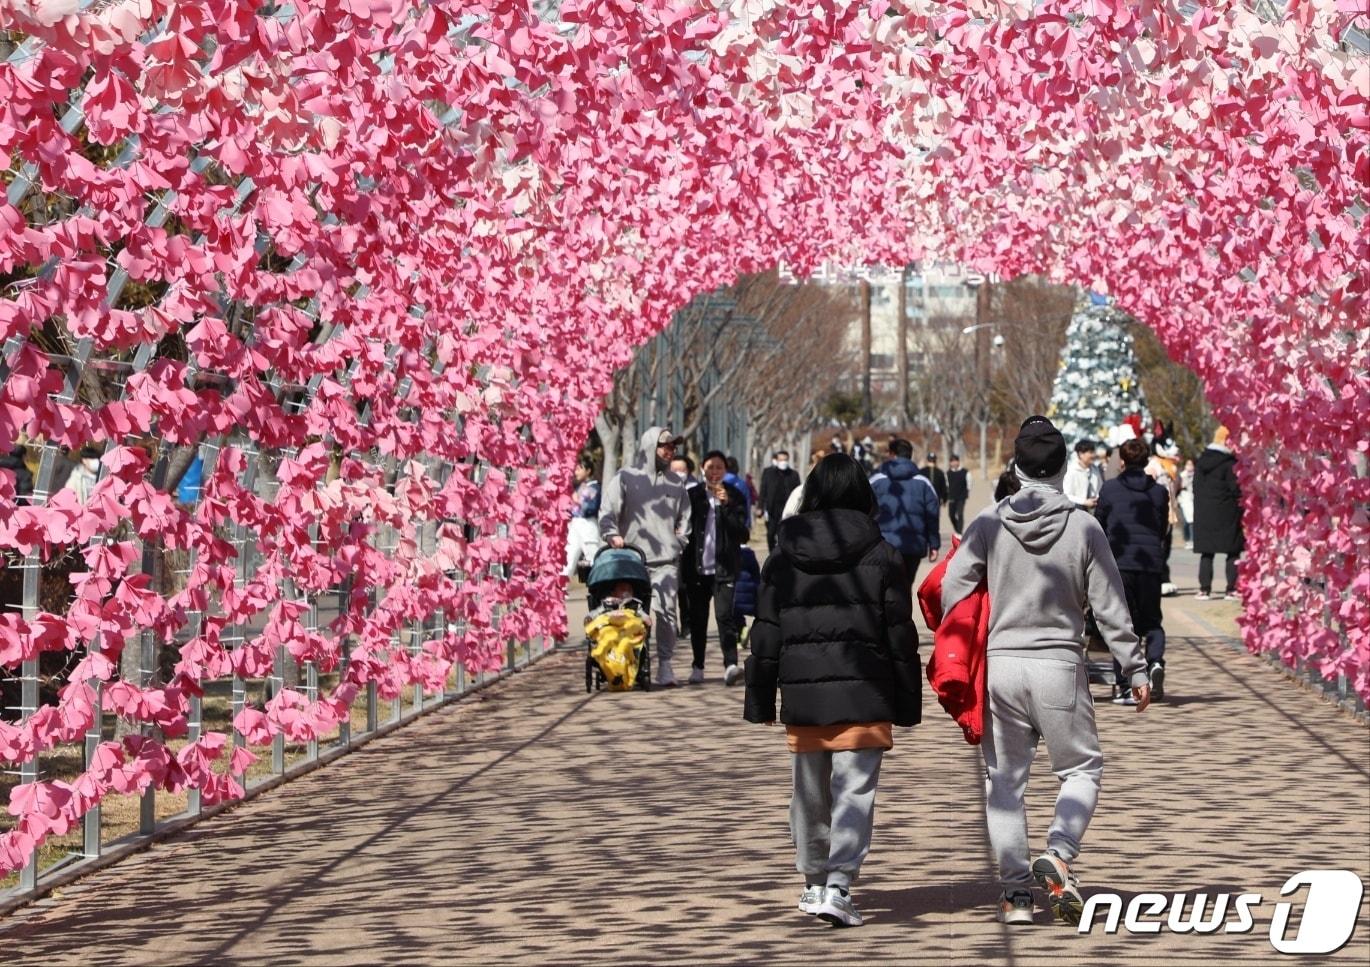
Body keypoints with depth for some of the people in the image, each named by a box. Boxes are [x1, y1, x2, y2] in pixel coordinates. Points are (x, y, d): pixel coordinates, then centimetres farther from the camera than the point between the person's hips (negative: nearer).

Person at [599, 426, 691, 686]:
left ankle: (665, 665, -2)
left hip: (666, 560, 2)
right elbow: (607, 511, -1)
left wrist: (680, 541, 10)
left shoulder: (675, 483, 17)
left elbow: (685, 516, 24)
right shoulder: (625, 478, 5)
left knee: (666, 611, -7)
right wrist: (612, 535, -17)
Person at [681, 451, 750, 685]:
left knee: (725, 614, -16)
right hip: (696, 567, 2)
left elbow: (743, 534, -5)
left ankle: (731, 665, -22)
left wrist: (726, 505, -15)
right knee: (697, 619, 8)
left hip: (723, 568, -2)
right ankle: (697, 667, 20)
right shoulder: (692, 495, 6)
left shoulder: (734, 496, 2)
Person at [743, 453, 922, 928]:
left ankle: (815, 883, 28)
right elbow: (900, 635, 0)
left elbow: (766, 634, 5)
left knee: (809, 791, 16)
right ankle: (837, 886, -17)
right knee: (855, 790, -4)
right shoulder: (880, 557, -2)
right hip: (862, 693, -3)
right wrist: (907, 702, 6)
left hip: (801, 692, 3)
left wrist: (760, 698, 10)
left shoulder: (783, 558, 4)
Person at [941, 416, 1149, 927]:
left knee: (1004, 778, 10)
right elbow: (1110, 607, -3)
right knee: (1081, 768, 13)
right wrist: (1135, 671, 5)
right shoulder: (1083, 526, -4)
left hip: (1000, 664, 1)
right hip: (1060, 665, -1)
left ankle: (1015, 889, 7)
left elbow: (952, 589, -4)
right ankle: (1058, 853, -11)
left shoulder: (988, 523, -2)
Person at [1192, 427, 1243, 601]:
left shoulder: (1201, 461, 8)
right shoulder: (1230, 462, -13)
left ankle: (1204, 589, 3)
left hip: (1203, 513, 5)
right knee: (1232, 553, 2)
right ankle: (1231, 589, -1)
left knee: (1206, 554, 8)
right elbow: (1237, 488, -13)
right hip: (1227, 513, -5)